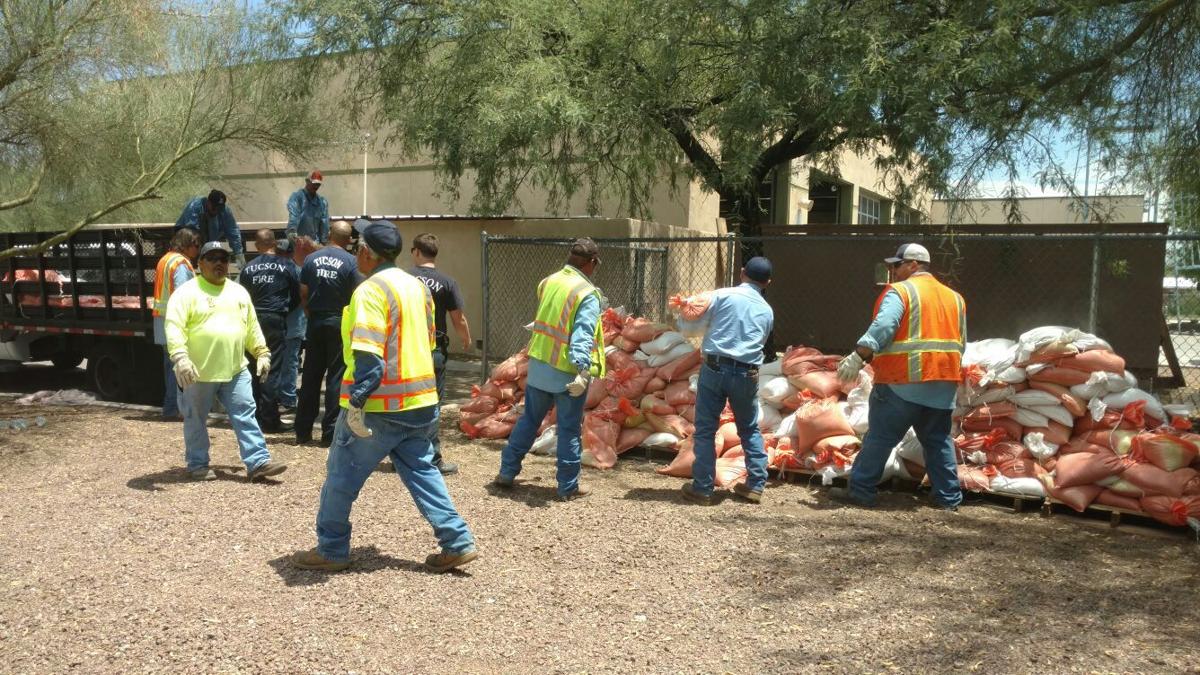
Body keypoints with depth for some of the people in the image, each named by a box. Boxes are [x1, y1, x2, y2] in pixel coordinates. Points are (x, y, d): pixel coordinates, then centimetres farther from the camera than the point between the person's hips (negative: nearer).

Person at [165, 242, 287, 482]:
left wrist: (262, 353, 14)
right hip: (198, 371, -4)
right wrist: (180, 357, -27)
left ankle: (258, 462, 1)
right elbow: (174, 327, -16)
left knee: (245, 415, 1)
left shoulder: (239, 292, 13)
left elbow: (252, 327, 20)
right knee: (196, 419, 8)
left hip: (235, 370, 4)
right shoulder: (187, 292, -6)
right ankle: (198, 465, 21)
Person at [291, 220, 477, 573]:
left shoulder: (371, 290, -14)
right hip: (422, 401, 8)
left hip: (381, 406, -8)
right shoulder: (418, 286, 12)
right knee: (421, 470, 14)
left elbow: (367, 354, -23)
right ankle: (458, 542, 9)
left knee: (342, 474, 8)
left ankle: (331, 550, 18)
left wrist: (356, 401, -22)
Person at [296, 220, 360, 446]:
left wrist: (311, 314, 16)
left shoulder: (311, 259, 2)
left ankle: (303, 431, 15)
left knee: (310, 377, 10)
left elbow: (303, 294, 3)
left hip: (315, 322, 3)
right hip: (339, 323, -3)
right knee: (336, 377, 2)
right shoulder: (350, 262, -8)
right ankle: (329, 433, 4)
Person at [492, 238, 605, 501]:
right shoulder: (587, 294, -16)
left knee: (528, 420, 19)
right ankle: (568, 486, 15)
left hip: (538, 366, 6)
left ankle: (506, 472, 26)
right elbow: (583, 336, -27)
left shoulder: (548, 282, 6)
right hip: (568, 373, -6)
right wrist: (583, 370, -35)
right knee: (569, 429, 6)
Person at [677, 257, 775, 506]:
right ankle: (755, 485, 20)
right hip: (747, 374, 3)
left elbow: (698, 322, 2)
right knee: (750, 430, 20)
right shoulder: (767, 311, 11)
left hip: (715, 368, -3)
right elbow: (760, 343, 16)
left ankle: (702, 488, 7)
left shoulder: (723, 295, -1)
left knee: (705, 430, 5)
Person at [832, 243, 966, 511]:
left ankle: (860, 490, 3)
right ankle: (949, 497, 17)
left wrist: (858, 357, -25)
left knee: (880, 437, 0)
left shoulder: (900, 291, -5)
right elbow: (961, 343, 18)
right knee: (938, 440, 15)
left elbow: (882, 327, -21)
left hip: (903, 381, -6)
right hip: (944, 385, 6)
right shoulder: (954, 297, 17)